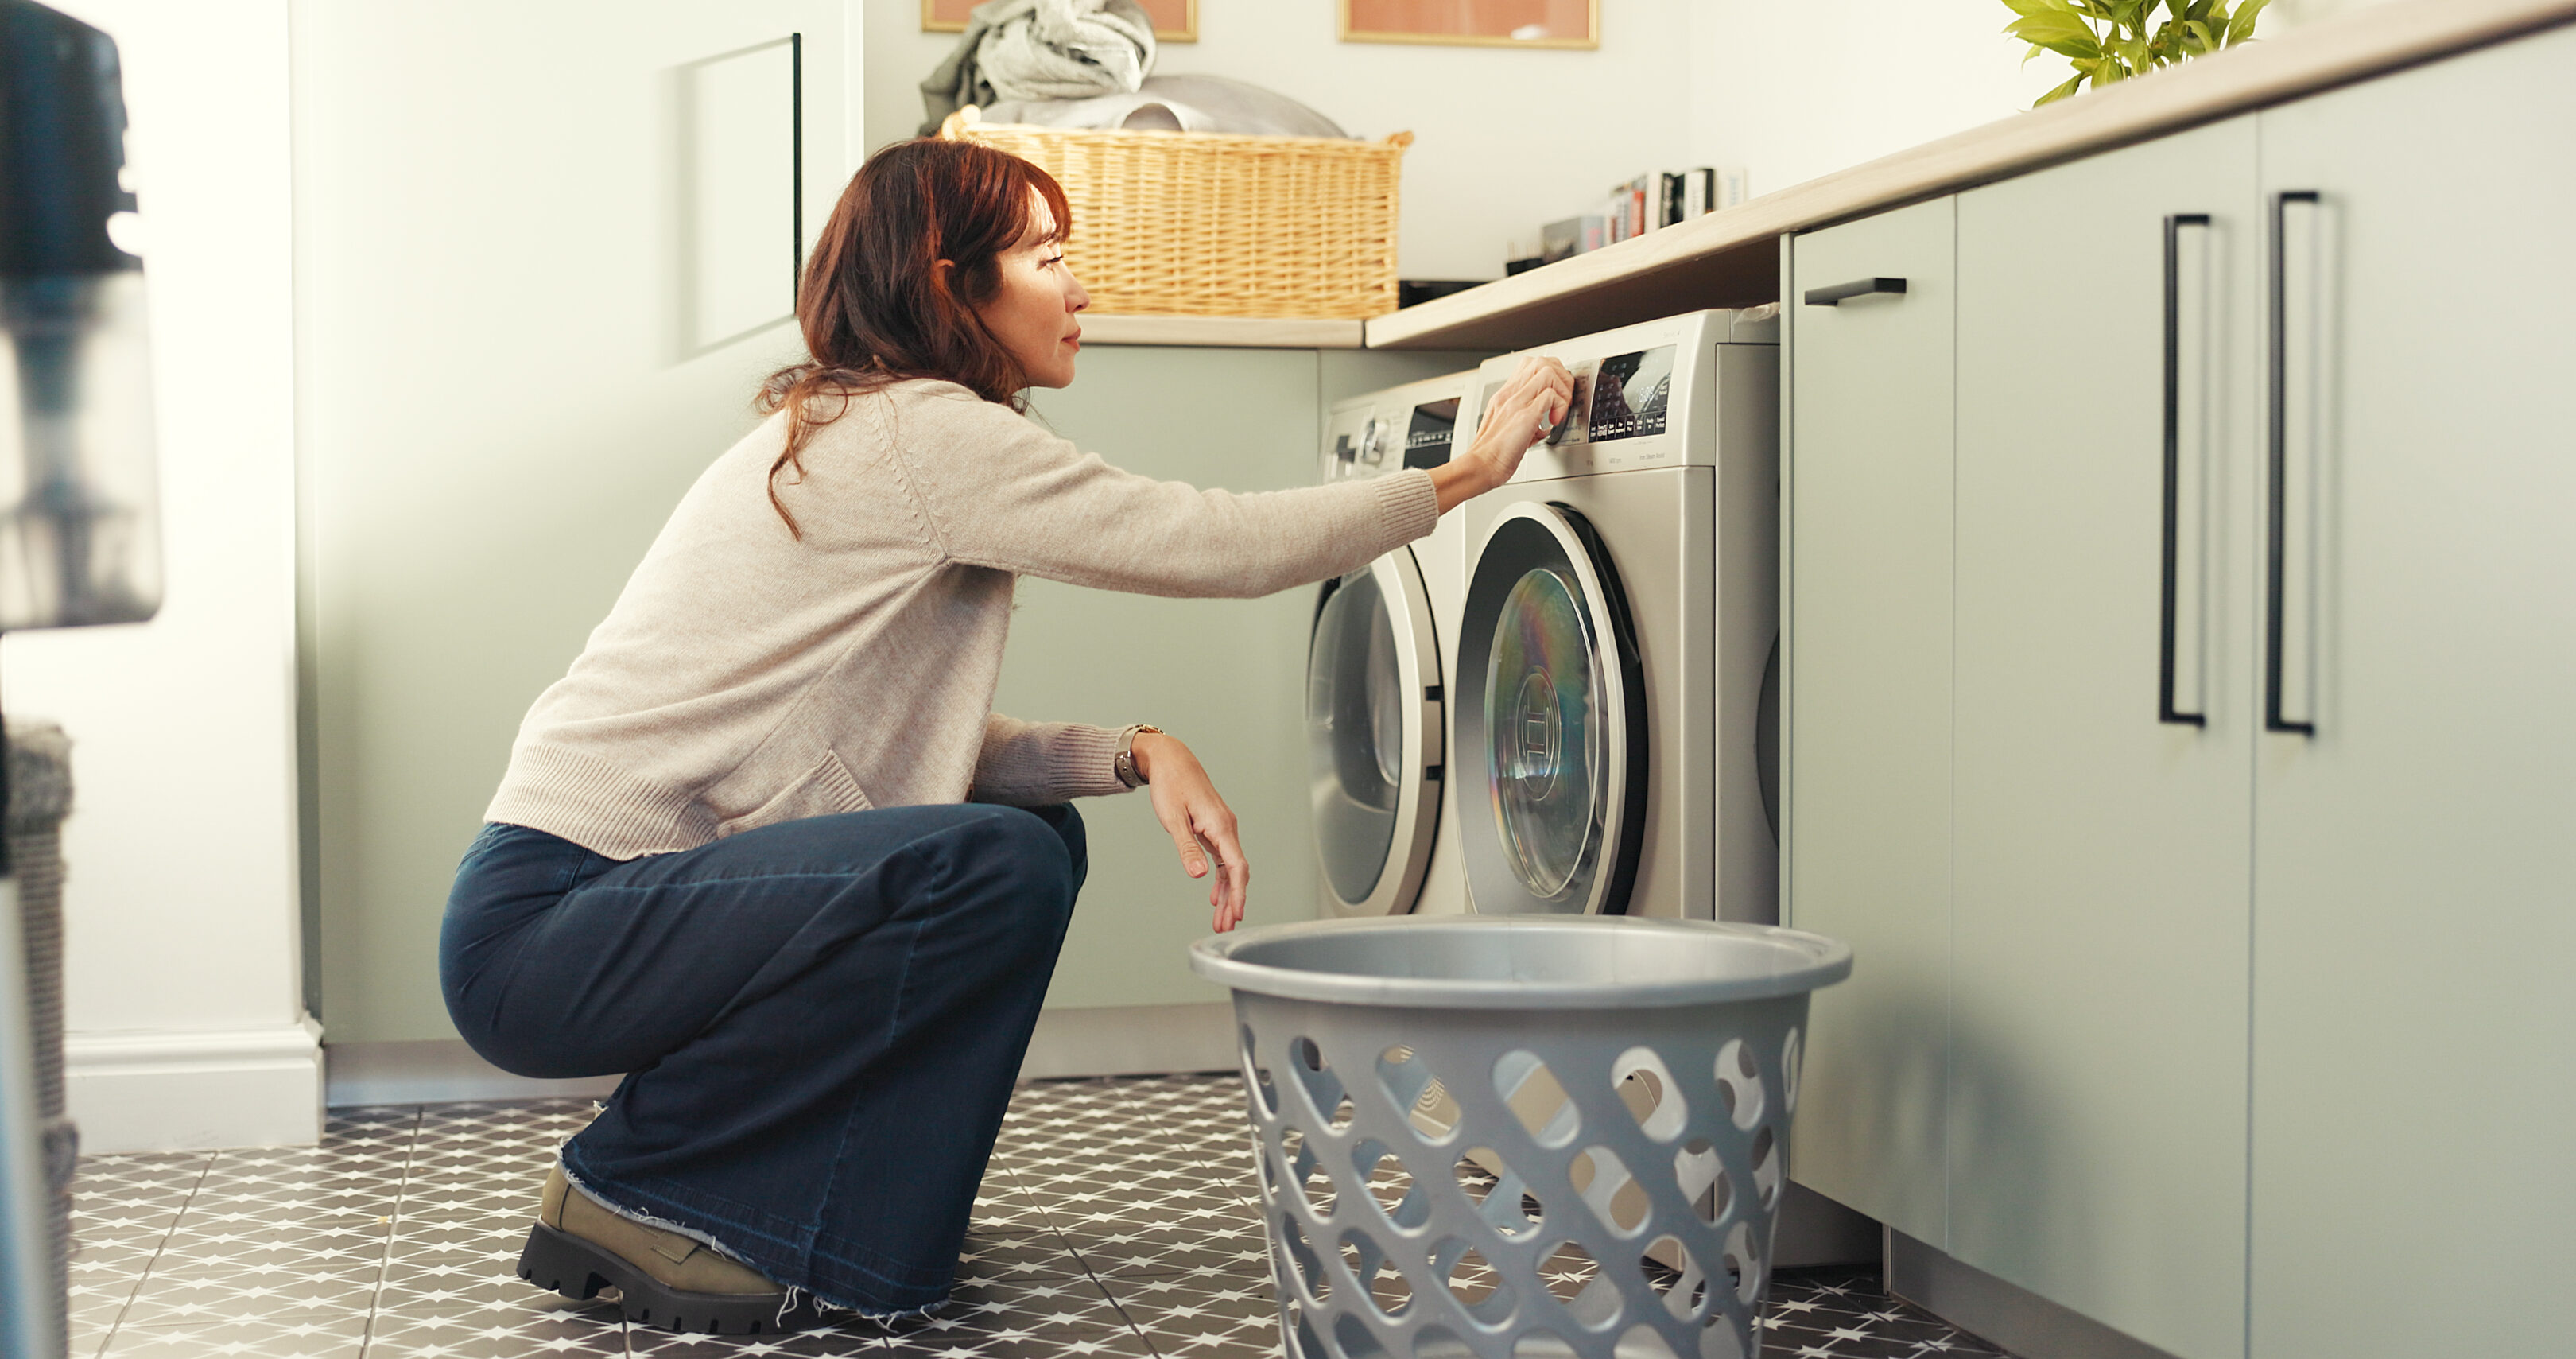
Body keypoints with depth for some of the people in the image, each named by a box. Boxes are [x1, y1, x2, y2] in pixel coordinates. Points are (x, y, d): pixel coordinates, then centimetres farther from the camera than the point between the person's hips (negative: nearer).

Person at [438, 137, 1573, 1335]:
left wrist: (1134, 754, -5)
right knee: (997, 866, -24)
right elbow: (1228, 547, -15)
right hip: (546, 930, -10)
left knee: (1039, 833, 8)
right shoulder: (915, 432, -16)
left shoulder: (838, 435, 15)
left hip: (612, 891, 10)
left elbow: (933, 744, 11)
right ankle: (632, 1189, -9)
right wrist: (1469, 472, -4)